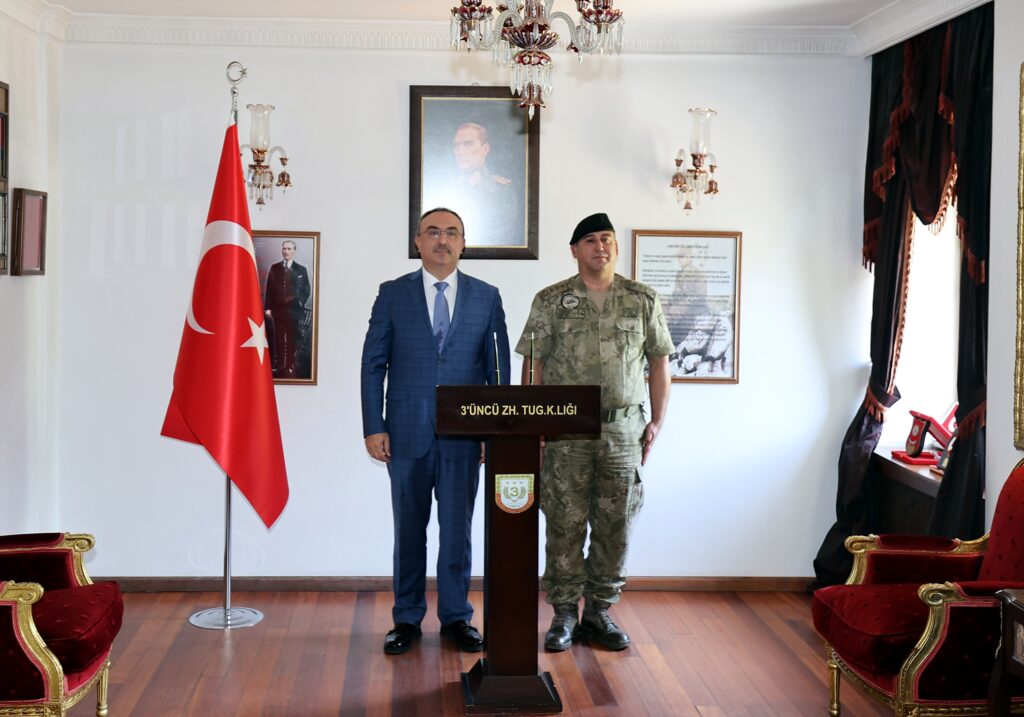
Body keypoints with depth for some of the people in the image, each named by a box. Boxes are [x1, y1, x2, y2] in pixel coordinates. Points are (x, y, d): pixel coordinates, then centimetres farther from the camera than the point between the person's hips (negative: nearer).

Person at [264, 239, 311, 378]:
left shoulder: (301, 270, 4)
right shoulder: (274, 268, 8)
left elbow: (306, 290, 4)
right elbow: (269, 288, 6)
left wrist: (300, 303, -7)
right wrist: (268, 307, 0)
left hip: (294, 310, -1)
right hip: (278, 309, 2)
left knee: (292, 340, 1)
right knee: (278, 339, 5)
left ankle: (290, 366, 6)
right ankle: (278, 366, 10)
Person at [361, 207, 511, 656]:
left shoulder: (486, 297, 5)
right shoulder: (393, 295, 3)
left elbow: (498, 369, 5)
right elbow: (373, 365, 2)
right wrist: (373, 428, -5)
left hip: (463, 435, 0)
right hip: (407, 433, 0)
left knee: (457, 530, 6)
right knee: (409, 530, 9)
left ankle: (455, 618, 19)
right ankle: (407, 619, 20)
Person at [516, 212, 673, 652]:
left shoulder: (643, 300, 6)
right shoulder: (550, 301, 3)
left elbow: (659, 361, 9)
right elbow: (533, 363, 3)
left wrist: (657, 420, 4)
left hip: (624, 429, 2)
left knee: (615, 525, 6)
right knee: (565, 522, 2)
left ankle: (599, 612, 18)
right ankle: (564, 613, 13)